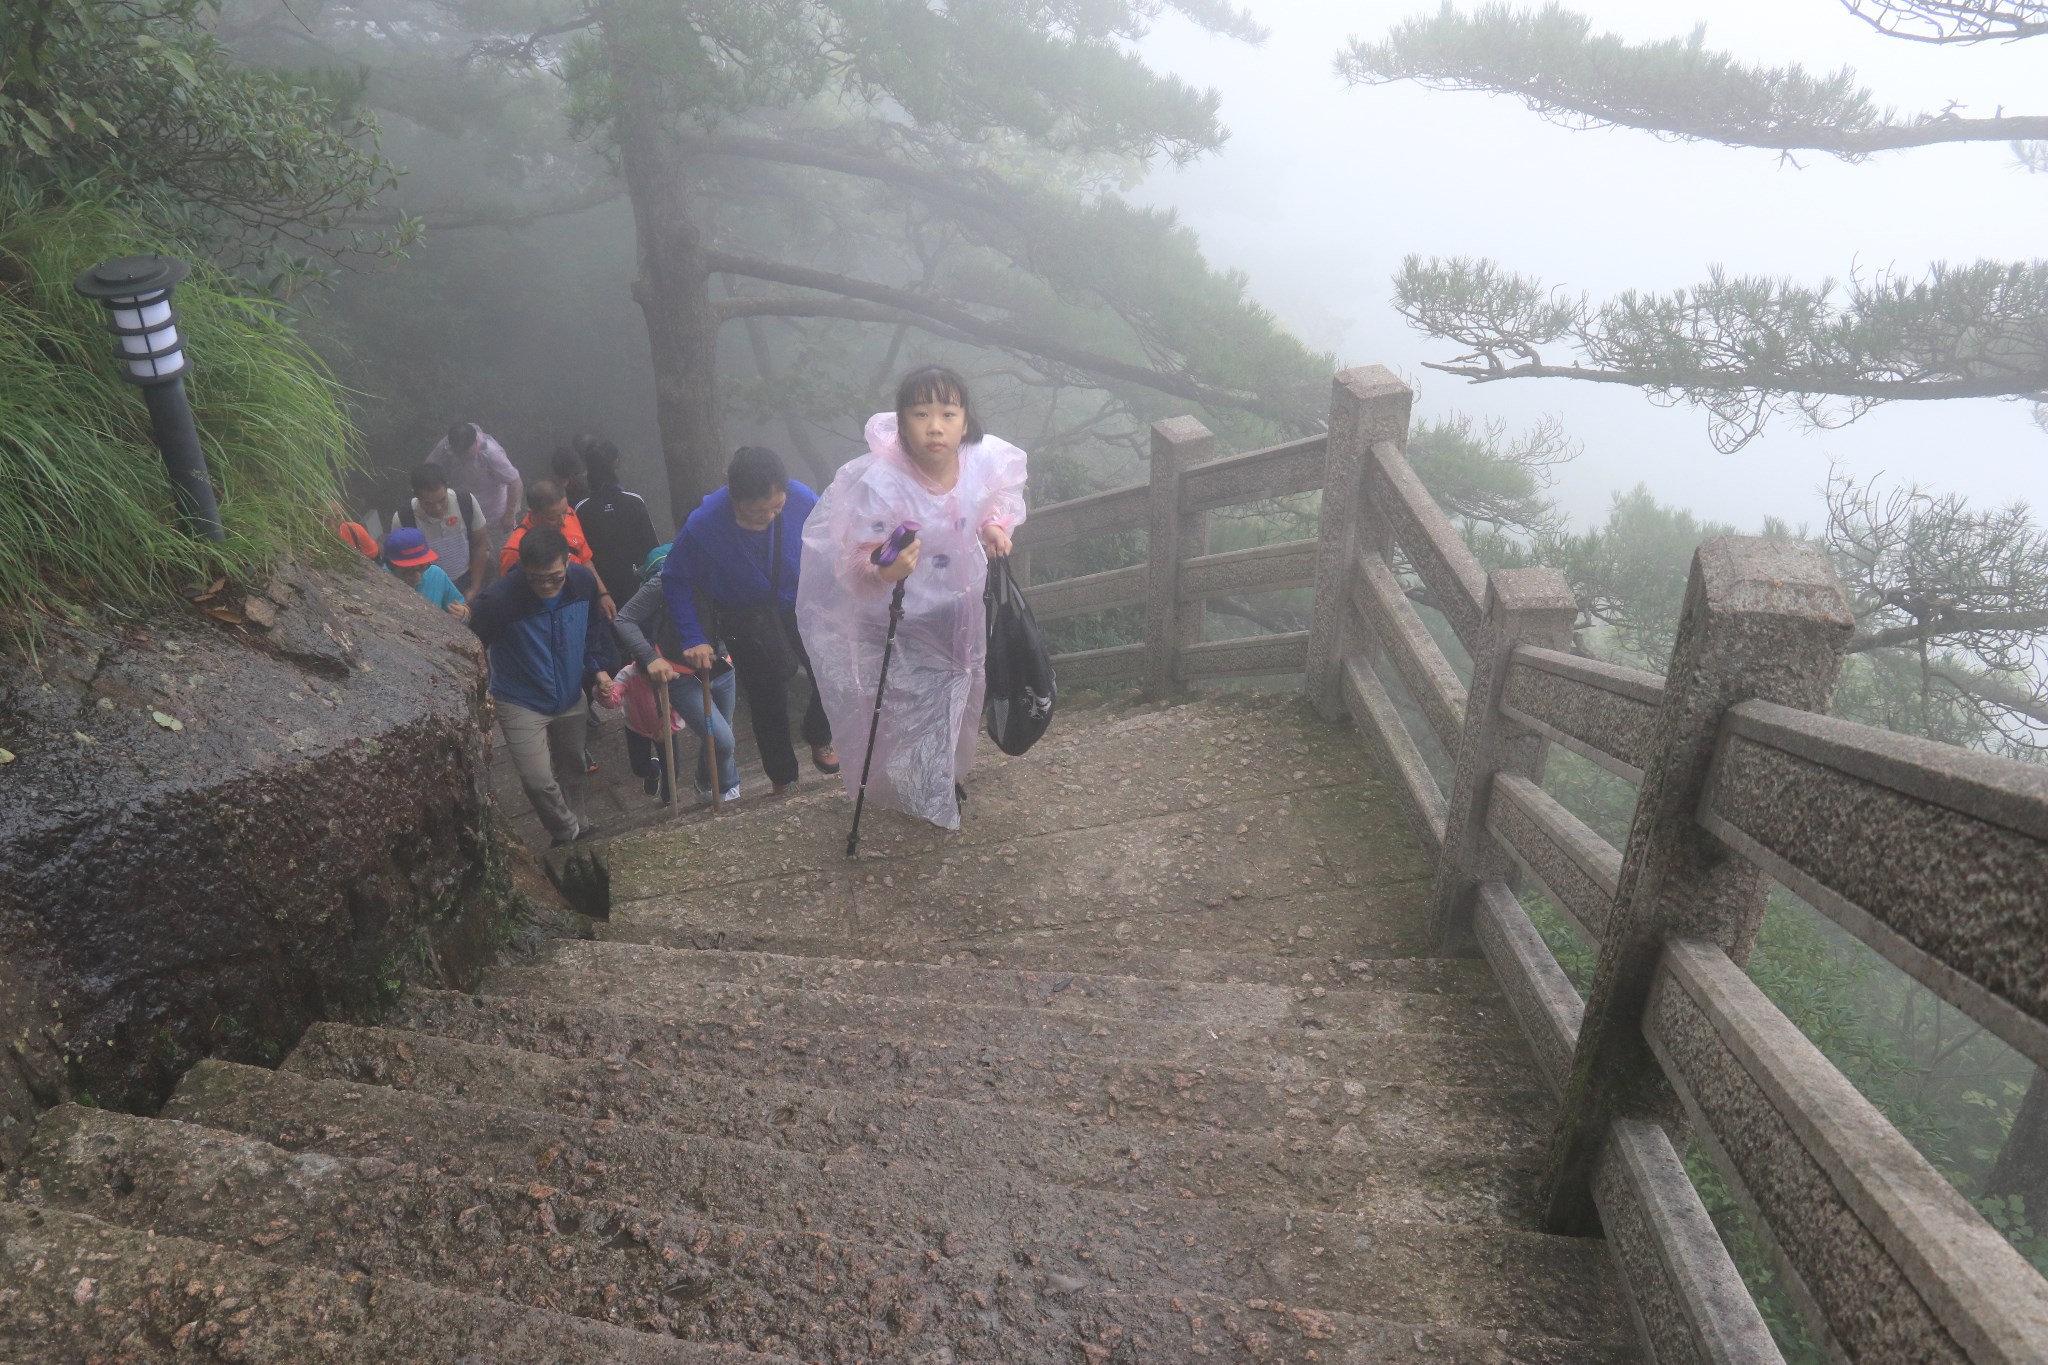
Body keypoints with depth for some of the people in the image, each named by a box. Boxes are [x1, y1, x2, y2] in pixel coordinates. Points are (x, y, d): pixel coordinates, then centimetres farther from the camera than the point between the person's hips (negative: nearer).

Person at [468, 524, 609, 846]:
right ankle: (573, 836, 16)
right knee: (539, 780, -11)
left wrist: (597, 669, 0)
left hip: (570, 698, 4)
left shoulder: (584, 581, -15)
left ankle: (578, 830, 46)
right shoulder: (498, 600, -30)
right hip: (521, 705, -4)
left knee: (571, 769, 21)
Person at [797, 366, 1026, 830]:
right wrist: (884, 572, -50)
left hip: (962, 610, 5)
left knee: (962, 700, 29)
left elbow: (1005, 493, 5)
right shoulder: (878, 483, -35)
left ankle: (952, 772, 61)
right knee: (905, 711, 14)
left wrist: (997, 523, -16)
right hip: (898, 622, -5)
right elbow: (852, 565, -29)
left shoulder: (986, 459, -20)